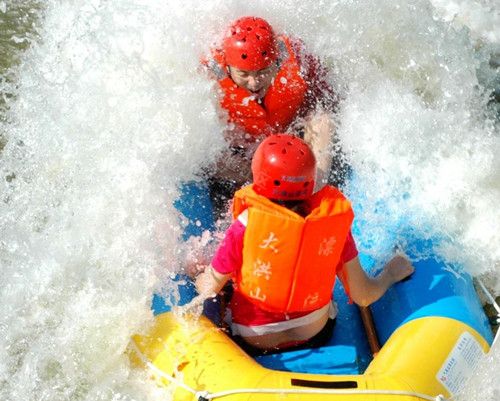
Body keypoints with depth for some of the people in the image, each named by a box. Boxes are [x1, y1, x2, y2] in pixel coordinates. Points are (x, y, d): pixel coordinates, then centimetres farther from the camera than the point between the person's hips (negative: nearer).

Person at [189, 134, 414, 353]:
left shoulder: (245, 226, -26)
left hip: (254, 344, -2)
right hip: (316, 335, 3)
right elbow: (363, 296, -11)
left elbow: (209, 289, -15)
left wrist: (195, 273, 8)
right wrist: (390, 274, 10)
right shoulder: (334, 222, -18)